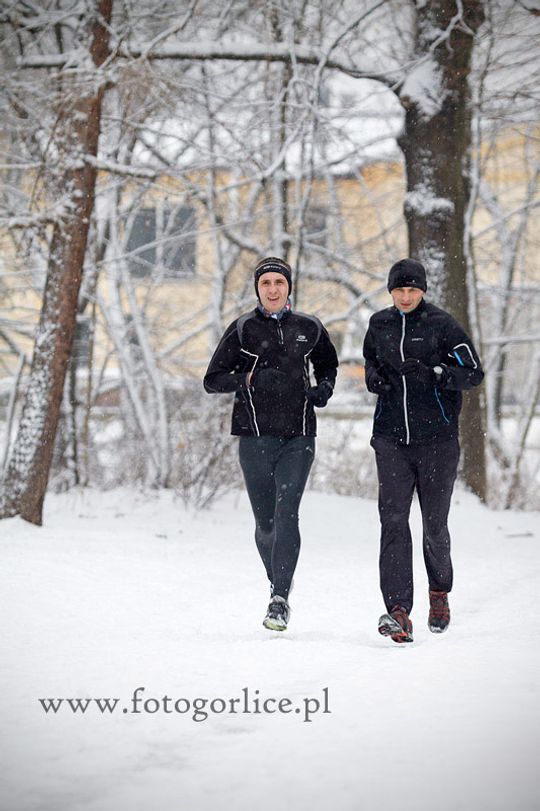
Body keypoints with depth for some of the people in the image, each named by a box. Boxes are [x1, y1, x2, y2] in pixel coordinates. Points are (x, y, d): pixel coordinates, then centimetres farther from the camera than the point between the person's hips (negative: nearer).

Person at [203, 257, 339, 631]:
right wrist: (247, 379, -14)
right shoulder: (242, 329, 3)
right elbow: (212, 380, 4)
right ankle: (278, 585, 31)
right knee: (266, 522, 5)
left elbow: (327, 363, 28)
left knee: (286, 514, -16)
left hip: (298, 436, 0)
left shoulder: (309, 328, 8)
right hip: (256, 435, 0)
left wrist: (325, 387, 6)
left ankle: (280, 599, -16)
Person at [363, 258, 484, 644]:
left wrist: (433, 372, -23)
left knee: (435, 525, 6)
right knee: (393, 520, -11)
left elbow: (474, 373, -7)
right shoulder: (379, 324, 8)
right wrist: (372, 375, 4)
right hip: (391, 438, 2)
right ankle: (399, 611, -17)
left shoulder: (442, 324, -3)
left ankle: (440, 592, 34)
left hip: (437, 439, -2)